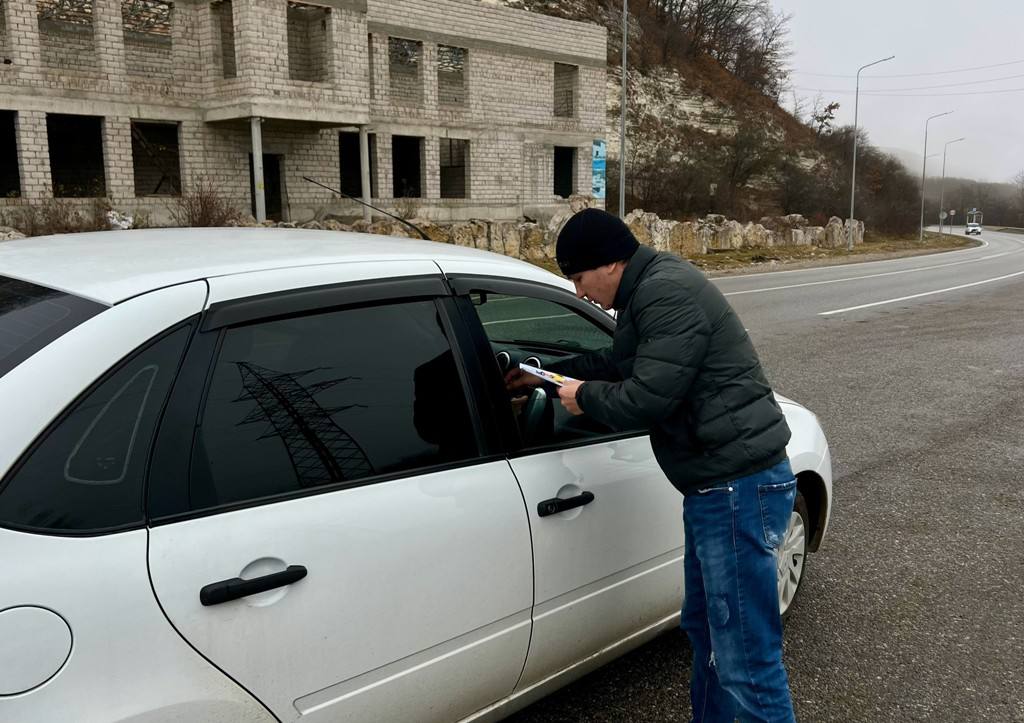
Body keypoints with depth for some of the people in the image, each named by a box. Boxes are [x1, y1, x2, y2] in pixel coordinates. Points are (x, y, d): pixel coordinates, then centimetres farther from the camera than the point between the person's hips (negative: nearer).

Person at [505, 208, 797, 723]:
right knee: (705, 630, 24)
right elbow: (617, 364, 27)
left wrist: (584, 397, -5)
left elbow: (644, 400, -23)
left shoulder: (669, 296, -19)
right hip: (716, 487, 11)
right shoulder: (651, 290, 15)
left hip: (740, 490, -11)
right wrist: (544, 375, 26)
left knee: (747, 661, -4)